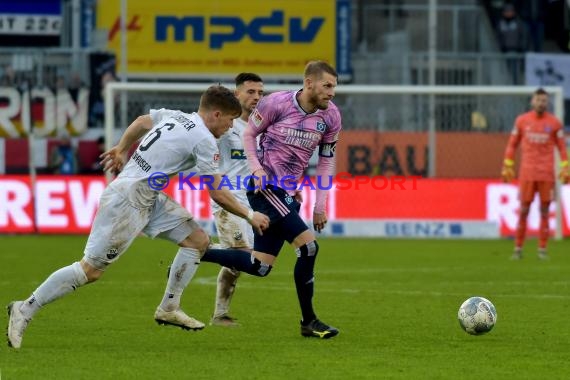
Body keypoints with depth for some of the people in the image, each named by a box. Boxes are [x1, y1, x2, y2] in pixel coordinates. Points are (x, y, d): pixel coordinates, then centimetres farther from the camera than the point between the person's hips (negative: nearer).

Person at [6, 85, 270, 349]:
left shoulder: (175, 117, 10)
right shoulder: (204, 140, -15)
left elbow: (142, 122, 29)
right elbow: (218, 194, -11)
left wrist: (121, 149, 40)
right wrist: (249, 216, 1)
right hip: (127, 200, -10)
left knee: (198, 240, 7)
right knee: (91, 269, -8)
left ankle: (168, 309, 13)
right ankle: (26, 310, 0)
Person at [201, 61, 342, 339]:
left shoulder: (330, 116, 2)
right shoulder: (276, 103, -13)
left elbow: (326, 161, 11)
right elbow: (249, 135, 1)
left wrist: (319, 206, 8)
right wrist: (257, 169, -14)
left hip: (288, 194, 7)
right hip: (266, 188, -7)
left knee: (260, 267, 4)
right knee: (309, 246, -17)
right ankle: (309, 322, -5)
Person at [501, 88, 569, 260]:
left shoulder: (554, 123, 3)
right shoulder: (522, 120, 5)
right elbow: (512, 144, 11)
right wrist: (507, 167, 7)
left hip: (547, 174, 0)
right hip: (527, 173, 0)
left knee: (544, 210, 0)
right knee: (523, 210, 0)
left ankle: (542, 249, 5)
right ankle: (518, 248, 6)